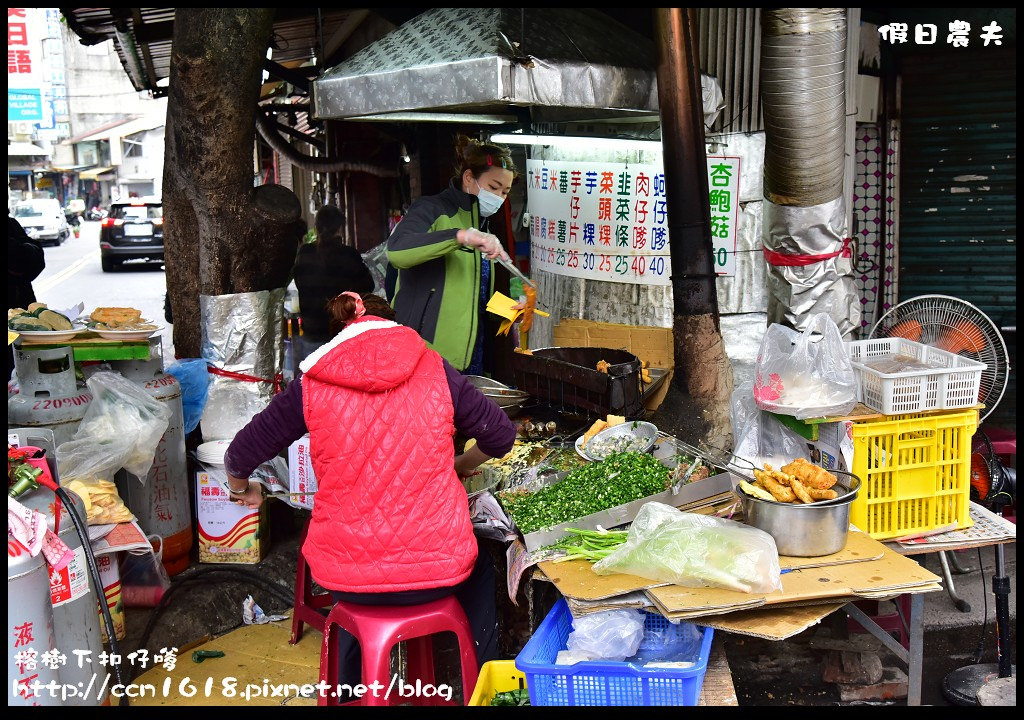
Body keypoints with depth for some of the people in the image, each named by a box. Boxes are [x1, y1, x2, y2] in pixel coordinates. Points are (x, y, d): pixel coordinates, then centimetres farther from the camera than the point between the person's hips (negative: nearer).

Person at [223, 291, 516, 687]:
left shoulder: (312, 386, -2)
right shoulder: (434, 371, -1)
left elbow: (239, 458, 5)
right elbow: (501, 435, 7)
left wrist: (243, 490, 28)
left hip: (347, 574, 1)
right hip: (438, 569, -1)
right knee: (479, 569, 35)